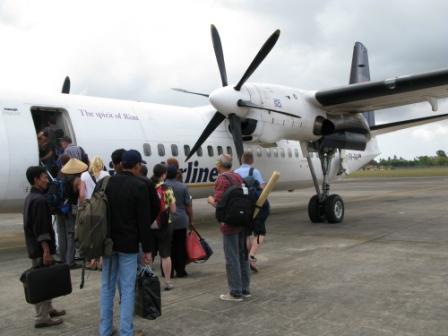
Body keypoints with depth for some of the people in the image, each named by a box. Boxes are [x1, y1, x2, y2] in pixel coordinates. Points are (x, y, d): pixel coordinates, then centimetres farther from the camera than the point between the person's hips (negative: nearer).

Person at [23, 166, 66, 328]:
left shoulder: (30, 197, 12)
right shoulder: (39, 199, -19)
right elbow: (41, 229, -23)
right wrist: (46, 251, -22)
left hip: (34, 246, 10)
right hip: (40, 248, -10)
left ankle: (48, 309, 29)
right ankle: (42, 318, 3)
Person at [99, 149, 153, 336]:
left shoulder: (107, 183, 4)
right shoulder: (139, 186, -12)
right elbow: (144, 221, -12)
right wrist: (147, 249, -5)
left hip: (109, 242, 5)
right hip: (128, 244, -5)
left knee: (107, 287, 12)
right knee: (127, 289, 1)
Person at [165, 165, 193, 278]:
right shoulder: (183, 187, -3)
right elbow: (188, 205, 0)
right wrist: (191, 219, 11)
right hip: (181, 221, 1)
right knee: (180, 247, 8)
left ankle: (168, 272, 11)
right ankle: (180, 271, 13)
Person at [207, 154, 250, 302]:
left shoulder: (222, 180, -13)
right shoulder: (238, 177, 11)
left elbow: (218, 203, -19)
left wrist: (211, 200, 2)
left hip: (230, 224, -8)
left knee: (232, 258, -1)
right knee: (243, 256, 14)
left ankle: (235, 292, 5)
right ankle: (245, 289, 21)